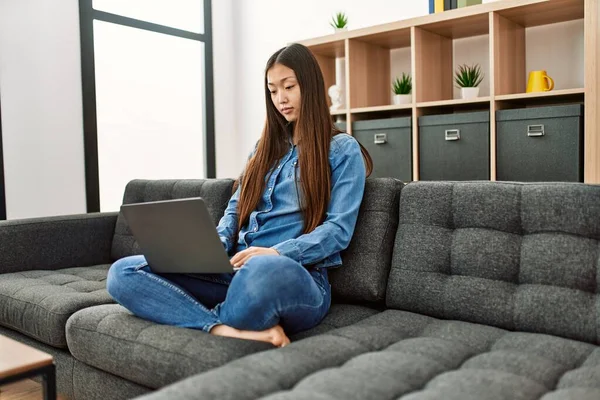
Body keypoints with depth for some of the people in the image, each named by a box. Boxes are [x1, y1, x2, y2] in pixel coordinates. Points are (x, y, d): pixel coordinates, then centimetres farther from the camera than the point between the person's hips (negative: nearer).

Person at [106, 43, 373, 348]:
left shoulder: (343, 150, 6)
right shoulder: (265, 147, 23)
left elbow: (338, 229, -5)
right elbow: (235, 210, 20)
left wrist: (277, 252, -21)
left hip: (297, 276, -6)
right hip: (236, 269, 6)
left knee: (263, 271, -45)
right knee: (123, 273, -15)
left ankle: (216, 326, -16)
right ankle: (233, 331, -32)